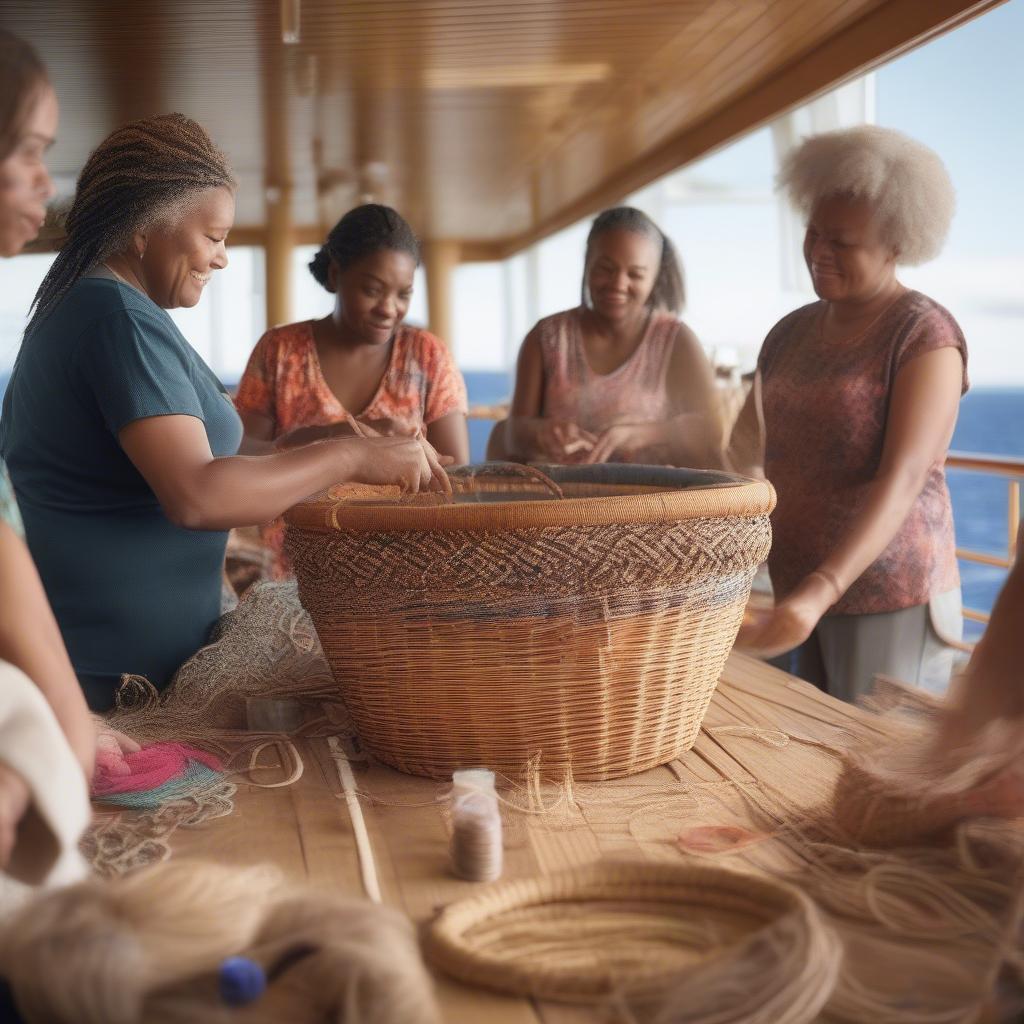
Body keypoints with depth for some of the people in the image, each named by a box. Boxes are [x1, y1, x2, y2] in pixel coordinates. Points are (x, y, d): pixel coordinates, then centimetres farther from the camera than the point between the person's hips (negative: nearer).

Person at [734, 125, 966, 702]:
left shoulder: (925, 336, -9)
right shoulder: (791, 335, 11)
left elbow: (902, 482, -20)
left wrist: (818, 592, -32)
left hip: (890, 606, -6)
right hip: (801, 595, 6)